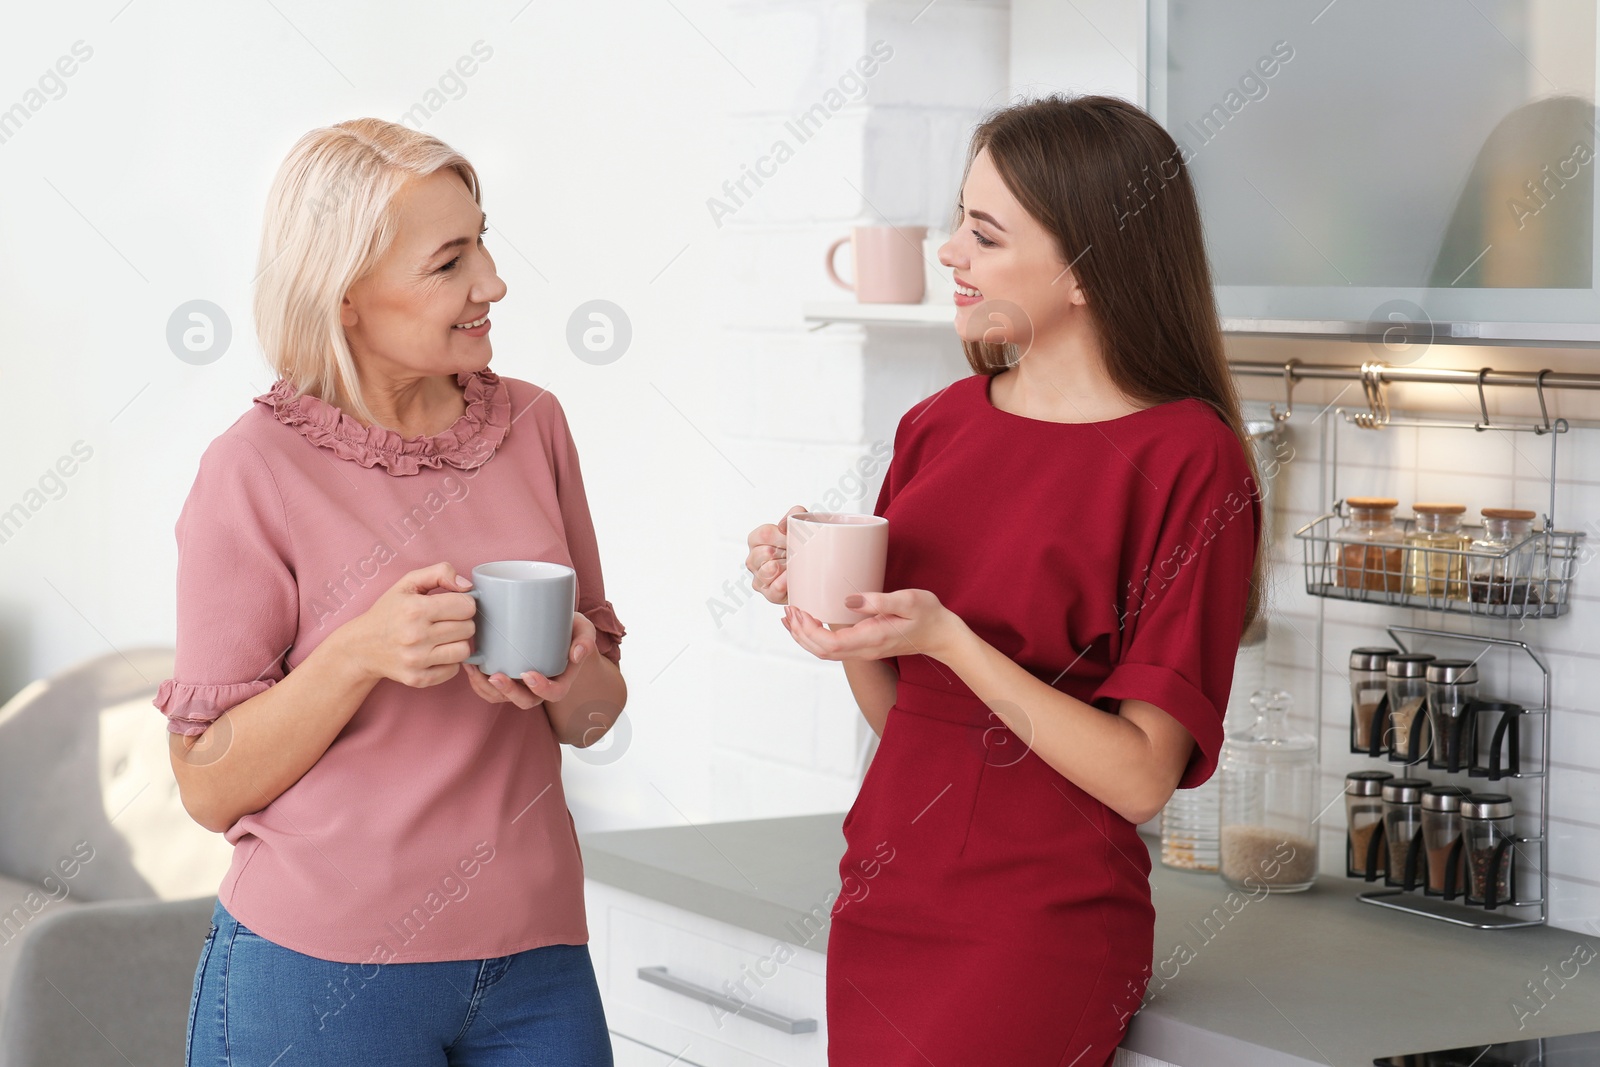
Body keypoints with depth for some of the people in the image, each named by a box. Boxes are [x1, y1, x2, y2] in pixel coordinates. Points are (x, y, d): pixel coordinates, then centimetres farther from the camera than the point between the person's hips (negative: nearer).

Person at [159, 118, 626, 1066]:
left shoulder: (531, 425, 3)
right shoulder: (259, 469, -10)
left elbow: (594, 720, 11)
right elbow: (211, 787, -8)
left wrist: (570, 677, -12)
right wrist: (359, 654, -22)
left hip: (531, 955, 4)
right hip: (324, 976, -4)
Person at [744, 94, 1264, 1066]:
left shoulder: (1188, 460, -12)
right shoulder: (940, 425, 6)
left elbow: (1141, 780, -15)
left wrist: (947, 638, -22)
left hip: (1036, 940, -6)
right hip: (882, 911, 6)